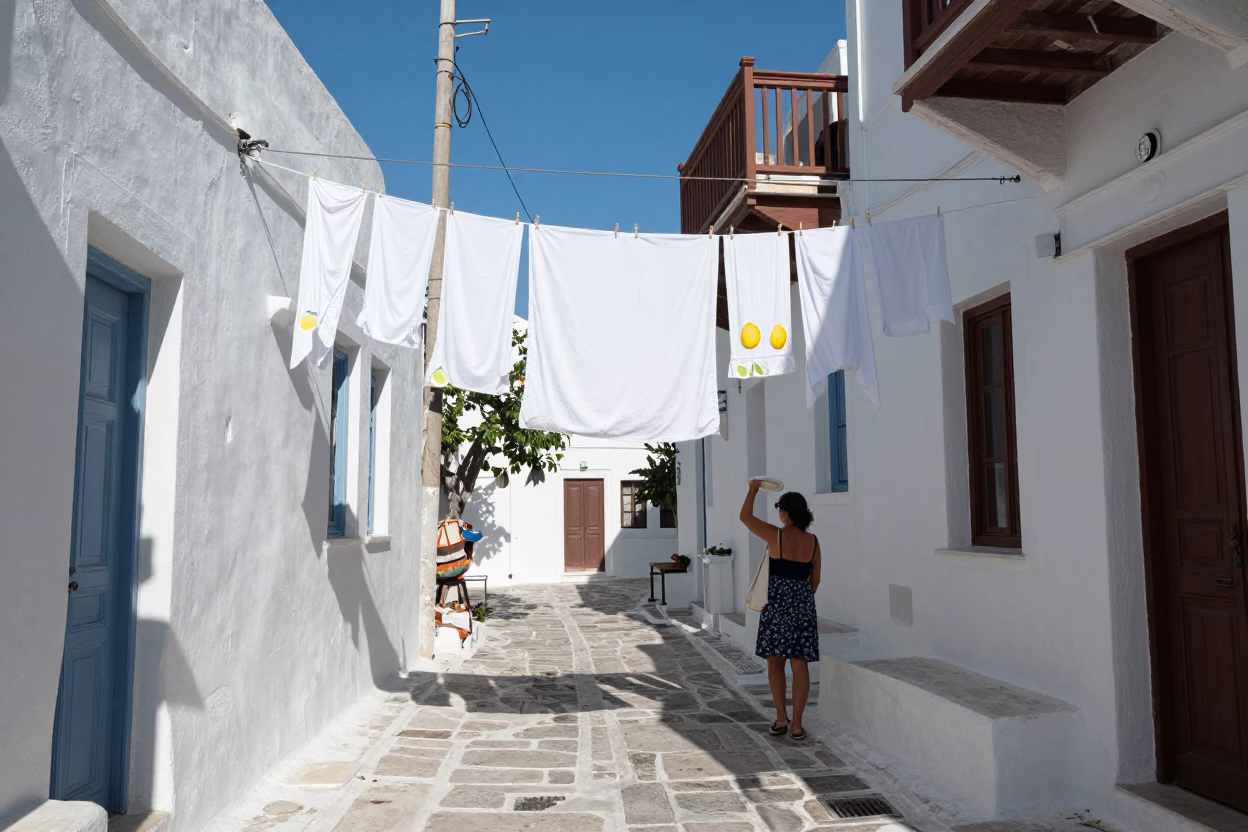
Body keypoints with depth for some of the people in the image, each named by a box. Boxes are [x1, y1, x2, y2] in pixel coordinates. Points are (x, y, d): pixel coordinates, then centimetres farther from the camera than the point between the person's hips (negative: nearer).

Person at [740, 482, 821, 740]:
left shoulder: (776, 535, -9)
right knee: (800, 664, 5)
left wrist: (753, 489, 13)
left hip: (777, 602, -3)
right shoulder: (813, 541, 3)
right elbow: (815, 579, 10)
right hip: (804, 603, 3)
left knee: (775, 662, 11)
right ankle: (797, 724, 6)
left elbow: (745, 516, 1)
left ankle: (781, 718, 8)